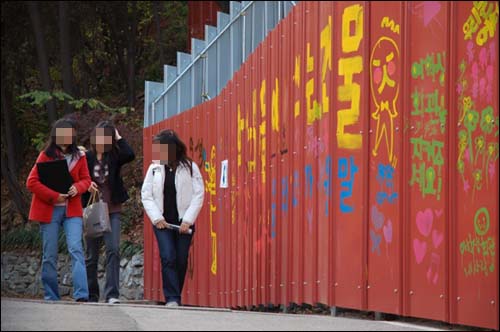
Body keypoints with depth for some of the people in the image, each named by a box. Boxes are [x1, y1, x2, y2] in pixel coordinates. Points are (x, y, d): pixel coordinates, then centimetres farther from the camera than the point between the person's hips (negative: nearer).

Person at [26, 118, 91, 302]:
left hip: (72, 209, 1)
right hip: (50, 210, -1)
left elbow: (86, 179, 12)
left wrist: (78, 188, -12)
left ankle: (81, 295, -21)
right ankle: (51, 296, 14)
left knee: (76, 249, -14)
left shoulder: (79, 156, 5)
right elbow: (32, 182, -6)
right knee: (50, 256, 4)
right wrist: (54, 196, -15)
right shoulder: (46, 156, -3)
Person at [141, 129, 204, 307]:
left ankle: (176, 297, 15)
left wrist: (188, 220, -9)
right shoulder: (154, 168, 5)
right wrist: (157, 218, -7)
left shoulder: (190, 168, -1)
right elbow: (146, 195, 5)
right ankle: (172, 298, -13)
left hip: (183, 223, -1)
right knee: (168, 258, -12)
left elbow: (198, 195, -3)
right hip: (162, 222, 1)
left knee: (181, 261, 2)